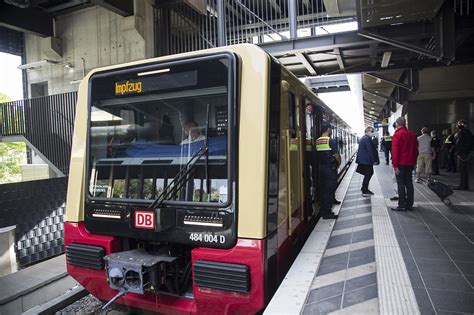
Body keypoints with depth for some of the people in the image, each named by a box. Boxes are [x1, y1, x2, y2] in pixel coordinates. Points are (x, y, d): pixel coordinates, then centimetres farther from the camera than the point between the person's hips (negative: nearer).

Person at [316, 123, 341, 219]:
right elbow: (337, 155, -14)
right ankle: (327, 213, 3)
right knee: (330, 190, -1)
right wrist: (338, 164, 3)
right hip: (330, 168, -7)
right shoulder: (331, 141, -14)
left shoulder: (317, 141, 7)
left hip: (321, 167, 7)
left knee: (323, 189, 14)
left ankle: (323, 211, 22)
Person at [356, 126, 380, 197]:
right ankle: (364, 191, 2)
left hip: (363, 160, 10)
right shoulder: (367, 139, -18)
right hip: (367, 161, -10)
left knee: (367, 175, 17)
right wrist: (374, 160, -15)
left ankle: (364, 189, 24)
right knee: (368, 175, -3)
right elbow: (370, 151, -20)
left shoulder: (362, 138, 15)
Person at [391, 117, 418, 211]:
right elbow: (416, 149, 12)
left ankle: (402, 205, 0)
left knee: (401, 184, -2)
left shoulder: (397, 134, -12)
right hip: (410, 163, 6)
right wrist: (414, 162, 18)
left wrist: (395, 165, -13)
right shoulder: (412, 134, 8)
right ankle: (409, 204, 17)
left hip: (401, 164, -6)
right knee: (409, 183, 12)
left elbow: (395, 151, -16)